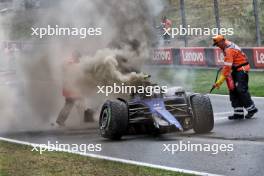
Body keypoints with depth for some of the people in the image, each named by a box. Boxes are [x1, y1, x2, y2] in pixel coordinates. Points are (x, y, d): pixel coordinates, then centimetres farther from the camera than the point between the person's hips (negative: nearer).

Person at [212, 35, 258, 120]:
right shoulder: (227, 46, 10)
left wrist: (220, 81, -27)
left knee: (241, 90, -15)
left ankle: (251, 109, -1)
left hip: (242, 70, -11)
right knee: (233, 91, 4)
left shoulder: (229, 50, -22)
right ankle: (238, 113, 3)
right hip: (236, 70, 11)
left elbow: (227, 67, -27)